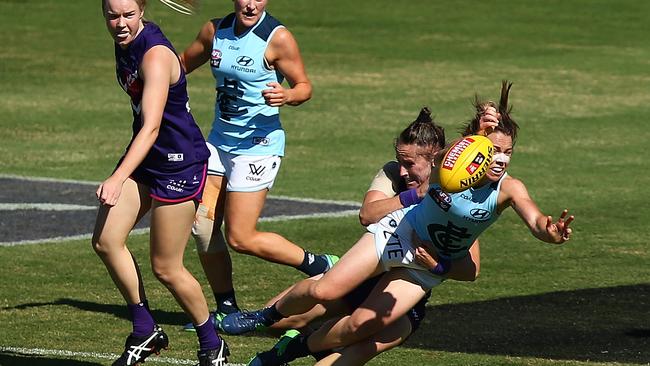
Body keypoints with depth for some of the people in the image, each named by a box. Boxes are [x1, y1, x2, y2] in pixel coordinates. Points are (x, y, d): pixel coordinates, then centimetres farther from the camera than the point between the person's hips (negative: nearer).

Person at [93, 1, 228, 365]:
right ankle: (146, 331, 5)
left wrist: (118, 179, -44)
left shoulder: (155, 55, -25)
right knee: (106, 240, -8)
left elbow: (151, 127, -33)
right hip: (145, 157, 8)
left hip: (179, 163, -8)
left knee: (166, 268, -2)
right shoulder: (126, 43, 1)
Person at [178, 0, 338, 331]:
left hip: (259, 143, -7)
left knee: (241, 238, -8)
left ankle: (323, 267, 8)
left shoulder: (278, 38, -13)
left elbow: (304, 86, -7)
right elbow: (181, 65, 19)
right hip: (220, 139, 7)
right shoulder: (215, 30, 4)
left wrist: (286, 96, -29)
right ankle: (226, 310, 17)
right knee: (202, 226, 3)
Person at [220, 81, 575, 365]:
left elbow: (535, 220, -40)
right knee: (323, 291, -13)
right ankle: (267, 315, 18)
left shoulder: (508, 189, -21)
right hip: (399, 236, -1)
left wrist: (550, 231, -64)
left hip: (430, 267, 2)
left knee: (363, 325, -8)